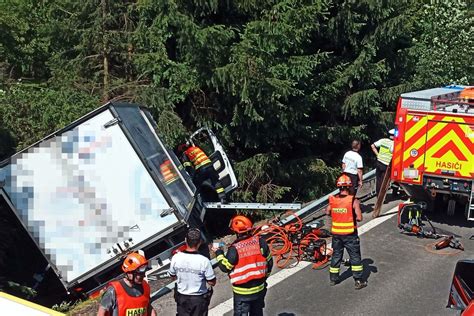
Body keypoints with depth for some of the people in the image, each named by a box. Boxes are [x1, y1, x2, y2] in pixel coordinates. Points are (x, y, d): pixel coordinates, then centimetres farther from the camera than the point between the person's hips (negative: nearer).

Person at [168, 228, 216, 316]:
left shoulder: (176, 258, -16)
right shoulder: (204, 261, -25)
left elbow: (173, 276, 1)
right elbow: (212, 282, -15)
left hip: (181, 298, 3)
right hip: (199, 299, -2)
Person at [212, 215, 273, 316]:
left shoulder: (234, 249, -21)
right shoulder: (260, 242, -8)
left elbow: (225, 267, -10)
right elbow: (269, 261, 3)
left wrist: (219, 253, 5)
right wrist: (264, 276, 19)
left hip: (242, 291, -4)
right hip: (260, 288, 4)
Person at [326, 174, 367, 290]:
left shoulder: (332, 199, -3)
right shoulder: (353, 201, -15)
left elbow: (328, 212, 11)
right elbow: (359, 218, -17)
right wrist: (353, 217, 2)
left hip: (336, 233, 4)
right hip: (350, 234, -4)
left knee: (336, 255, 17)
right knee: (355, 256, 6)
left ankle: (333, 278, 26)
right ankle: (359, 281, 8)